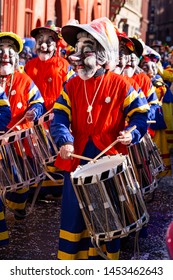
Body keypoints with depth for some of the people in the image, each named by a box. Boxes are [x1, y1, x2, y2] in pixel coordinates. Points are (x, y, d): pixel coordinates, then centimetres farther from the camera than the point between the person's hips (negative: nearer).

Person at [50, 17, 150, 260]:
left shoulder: (120, 85, -4)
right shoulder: (72, 86, 4)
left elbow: (140, 113, 0)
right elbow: (60, 117, -2)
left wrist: (131, 133, -19)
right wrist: (64, 141, -21)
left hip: (109, 159, -2)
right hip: (78, 159, 2)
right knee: (74, 213, 6)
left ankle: (105, 257, 25)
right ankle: (70, 258, 18)